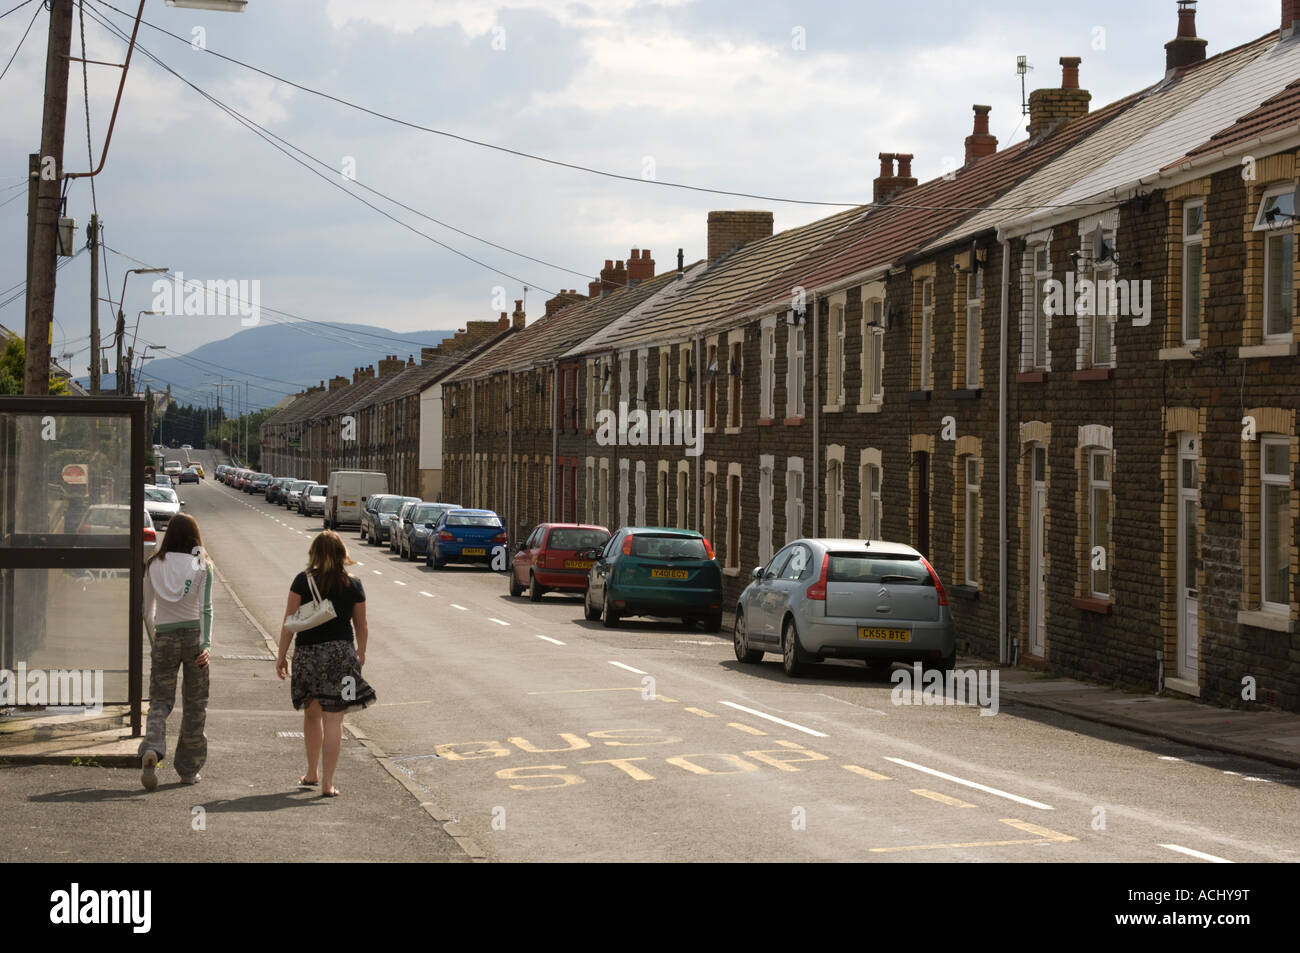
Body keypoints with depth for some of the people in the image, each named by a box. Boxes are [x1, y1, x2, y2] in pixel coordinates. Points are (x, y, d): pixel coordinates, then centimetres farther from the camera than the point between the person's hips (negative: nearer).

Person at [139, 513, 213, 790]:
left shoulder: (154, 566, 2)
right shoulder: (201, 566, -3)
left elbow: (147, 611, 7)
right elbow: (206, 608, -12)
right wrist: (206, 644, -17)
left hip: (164, 638, 1)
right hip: (193, 636, -1)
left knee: (160, 701, 5)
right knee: (194, 704, 11)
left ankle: (151, 749, -25)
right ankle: (188, 769, 17)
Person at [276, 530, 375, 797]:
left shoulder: (303, 581, -4)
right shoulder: (353, 585, -1)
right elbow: (361, 625, 8)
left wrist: (282, 655, 5)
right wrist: (361, 652, 23)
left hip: (307, 654, 1)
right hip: (340, 653, -1)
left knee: (311, 714, 19)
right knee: (333, 719, -1)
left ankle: (312, 773, 32)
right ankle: (327, 783, -4)